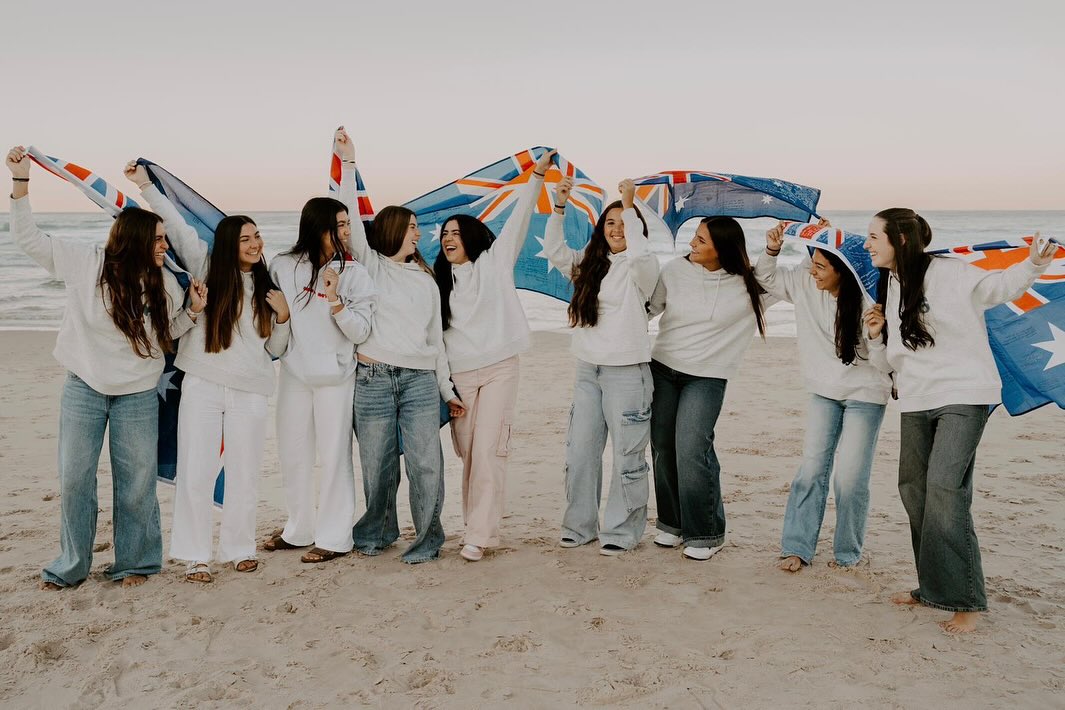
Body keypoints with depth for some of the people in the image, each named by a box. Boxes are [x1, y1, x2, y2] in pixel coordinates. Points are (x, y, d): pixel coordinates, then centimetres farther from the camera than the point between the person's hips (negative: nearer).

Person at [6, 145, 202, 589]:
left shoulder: (165, 284, -3)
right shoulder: (85, 263, -9)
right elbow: (29, 239, -6)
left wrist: (193, 311, -8)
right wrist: (21, 182, -13)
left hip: (138, 396, 1)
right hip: (83, 388, -1)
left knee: (136, 483, 4)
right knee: (74, 479, 7)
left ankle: (135, 563, 21)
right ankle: (71, 566, 22)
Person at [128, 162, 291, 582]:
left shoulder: (266, 288, 9)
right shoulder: (207, 271, 3)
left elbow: (275, 350, 11)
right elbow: (177, 227, -1)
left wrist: (283, 317, -6)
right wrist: (146, 186, -5)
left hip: (249, 391, 2)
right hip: (202, 386, -2)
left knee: (244, 474, 6)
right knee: (196, 472, -2)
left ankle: (239, 549, 19)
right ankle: (195, 555, 8)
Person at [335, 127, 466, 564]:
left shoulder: (426, 280, 18)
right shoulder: (370, 266, 8)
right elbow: (351, 220, -7)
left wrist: (448, 390, 17)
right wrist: (348, 164, -12)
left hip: (420, 380, 2)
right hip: (374, 379, -2)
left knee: (425, 464, -6)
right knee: (378, 465, 4)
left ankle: (428, 539, 7)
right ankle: (378, 531, 25)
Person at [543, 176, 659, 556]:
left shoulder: (642, 267, -6)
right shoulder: (590, 263, 13)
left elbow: (640, 254, -27)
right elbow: (554, 250, 9)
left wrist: (630, 206, -22)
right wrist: (560, 206, 0)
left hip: (627, 371, -6)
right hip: (587, 369, 6)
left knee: (627, 455, 0)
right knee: (580, 450, 10)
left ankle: (621, 531, 11)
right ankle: (580, 525, 22)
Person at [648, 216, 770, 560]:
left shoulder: (747, 284, -8)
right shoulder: (675, 270, -2)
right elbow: (649, 306, 6)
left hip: (707, 376, -3)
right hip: (662, 368, 4)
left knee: (691, 450, -13)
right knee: (662, 447, 8)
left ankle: (705, 534, 4)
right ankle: (672, 523, 26)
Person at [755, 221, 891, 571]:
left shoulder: (865, 301, -21)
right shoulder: (804, 282, -8)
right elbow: (766, 278, 8)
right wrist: (772, 250, -8)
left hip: (865, 393, -4)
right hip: (824, 390, 4)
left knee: (850, 477, -3)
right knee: (812, 468, 2)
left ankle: (848, 553, 16)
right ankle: (796, 547, 10)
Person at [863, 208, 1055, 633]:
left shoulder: (947, 272, -8)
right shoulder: (890, 288, 13)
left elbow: (997, 286, -17)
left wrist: (1032, 264, -36)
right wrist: (876, 337, -1)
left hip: (963, 394, -8)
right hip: (916, 402, 8)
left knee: (944, 488, -17)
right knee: (913, 489, 8)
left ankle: (966, 601, -9)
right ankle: (932, 589, 22)